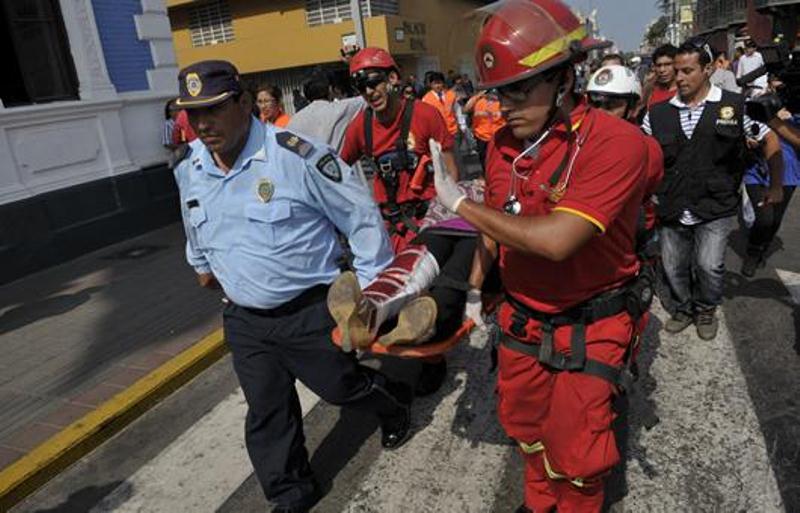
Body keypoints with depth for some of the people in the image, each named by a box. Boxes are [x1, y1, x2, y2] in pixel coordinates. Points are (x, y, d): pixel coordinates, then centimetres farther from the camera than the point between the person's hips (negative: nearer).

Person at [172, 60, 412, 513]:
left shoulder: (294, 154, -19)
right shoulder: (189, 172, 1)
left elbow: (361, 215, -13)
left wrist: (371, 283, -10)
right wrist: (201, 263, 38)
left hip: (310, 311, -5)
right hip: (244, 319, 6)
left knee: (341, 386, 13)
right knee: (267, 416, 14)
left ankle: (395, 401, 46)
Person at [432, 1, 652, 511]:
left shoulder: (616, 142, -24)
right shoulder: (503, 144, -2)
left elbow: (556, 239, -34)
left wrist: (460, 203, -23)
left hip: (589, 328, -6)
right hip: (521, 318, 6)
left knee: (576, 454, 10)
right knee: (522, 420, 22)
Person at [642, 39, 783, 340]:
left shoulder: (734, 106, -3)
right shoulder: (659, 113, 1)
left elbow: (770, 140, 7)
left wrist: (775, 187, 8)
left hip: (715, 209, -3)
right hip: (672, 211, 3)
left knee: (709, 265, -12)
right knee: (673, 268, 11)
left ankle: (707, 309, 18)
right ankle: (685, 308, 37)